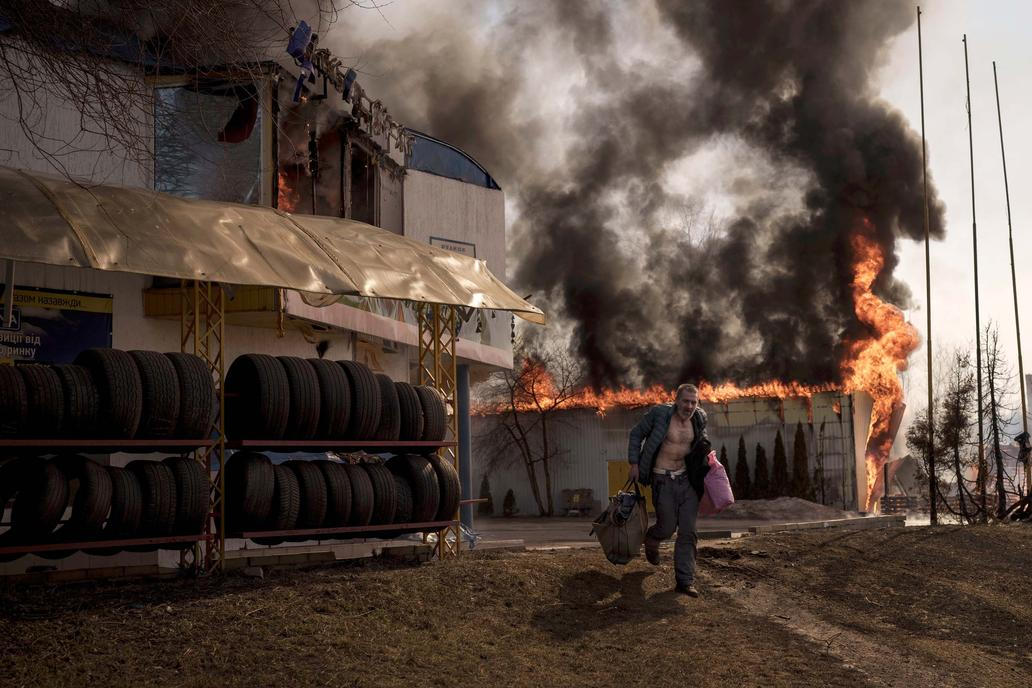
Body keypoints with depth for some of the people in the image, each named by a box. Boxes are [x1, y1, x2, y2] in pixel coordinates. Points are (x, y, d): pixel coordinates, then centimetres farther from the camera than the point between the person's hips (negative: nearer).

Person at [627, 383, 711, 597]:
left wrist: (705, 449, 6)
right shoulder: (660, 414, -12)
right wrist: (634, 463, -5)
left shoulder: (699, 418, 3)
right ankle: (651, 539, 38)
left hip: (686, 479, 4)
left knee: (688, 532, 0)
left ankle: (685, 581, 6)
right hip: (663, 480, -4)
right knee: (667, 527, 1)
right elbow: (636, 433, -1)